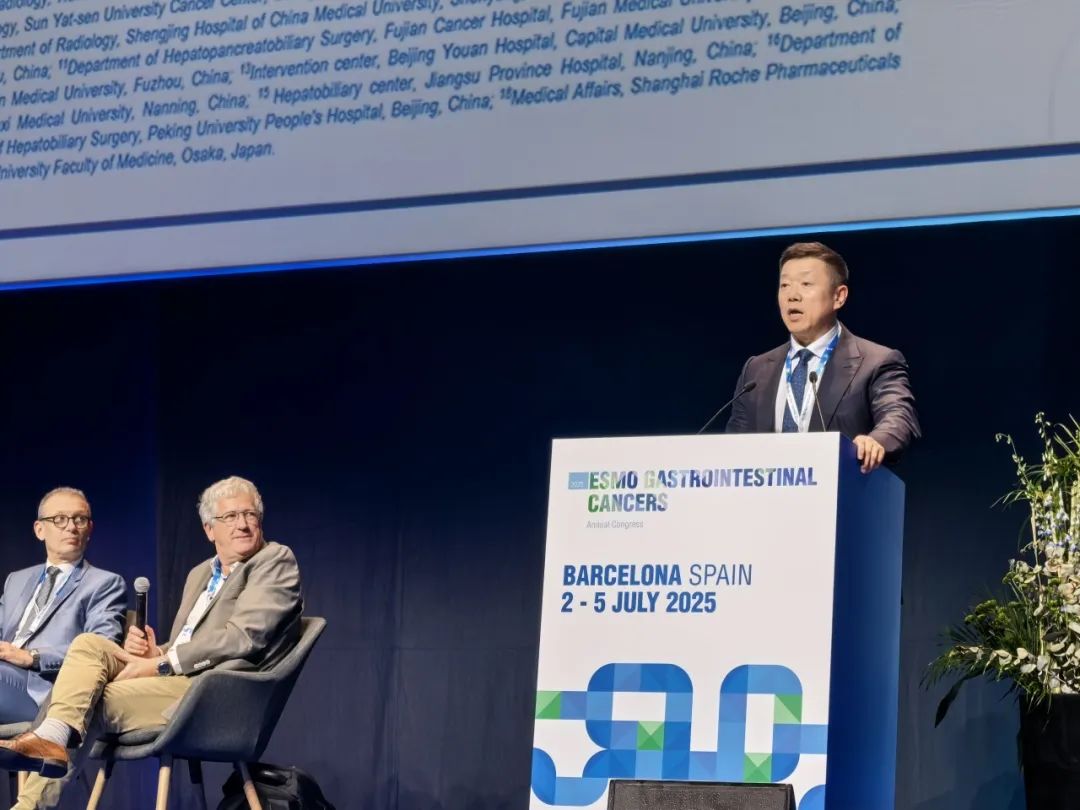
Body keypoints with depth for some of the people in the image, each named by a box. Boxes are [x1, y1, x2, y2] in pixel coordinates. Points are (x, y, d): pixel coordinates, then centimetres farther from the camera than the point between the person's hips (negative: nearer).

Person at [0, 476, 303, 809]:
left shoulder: (275, 561, 0)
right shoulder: (200, 574, 26)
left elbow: (245, 635, -14)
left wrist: (162, 663, -14)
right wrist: (154, 652, -1)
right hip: (178, 678, 8)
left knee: (93, 701, -20)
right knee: (89, 644, -13)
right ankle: (52, 738, -34)